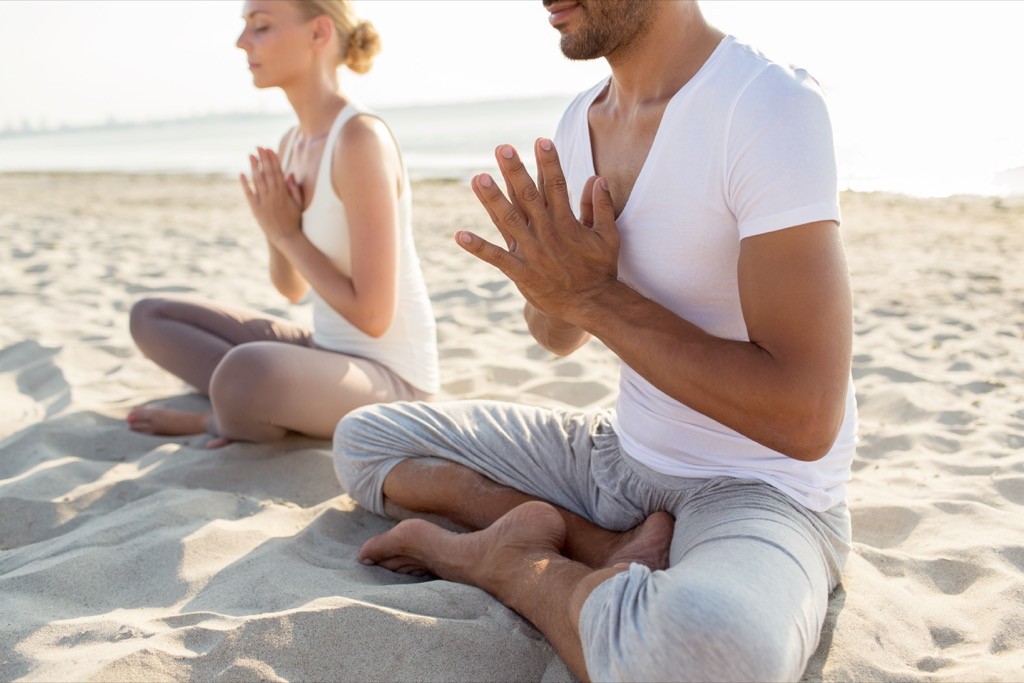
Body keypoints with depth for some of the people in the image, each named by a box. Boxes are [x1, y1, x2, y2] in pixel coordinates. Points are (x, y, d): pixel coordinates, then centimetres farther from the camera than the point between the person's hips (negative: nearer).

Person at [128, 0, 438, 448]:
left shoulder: (361, 139, -22)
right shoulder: (293, 144, 5)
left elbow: (373, 316, -24)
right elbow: (292, 288, 12)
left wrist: (289, 233, -15)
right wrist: (274, 228, -8)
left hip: (389, 377, -9)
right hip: (326, 353, 9)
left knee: (244, 371, -38)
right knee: (150, 317, 11)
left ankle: (217, 422, -4)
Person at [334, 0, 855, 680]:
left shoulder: (774, 107, -22)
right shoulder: (582, 120, 2)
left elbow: (808, 421, -27)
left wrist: (596, 294, -24)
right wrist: (552, 278, -13)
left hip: (763, 491, -7)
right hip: (621, 450, 7)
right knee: (362, 440, 9)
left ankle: (504, 559, -10)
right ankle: (609, 551, -6)